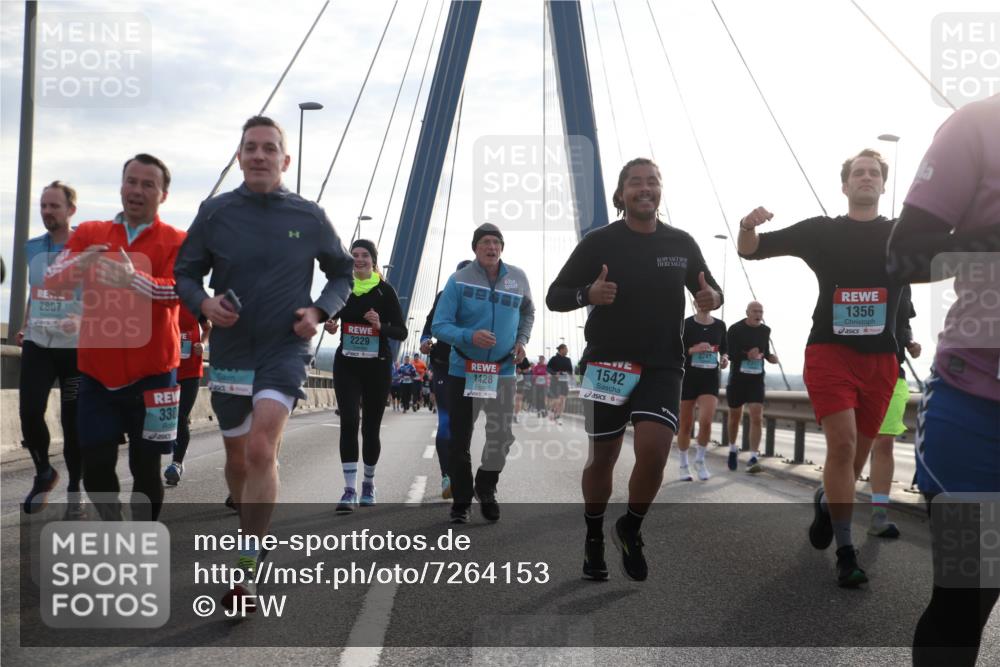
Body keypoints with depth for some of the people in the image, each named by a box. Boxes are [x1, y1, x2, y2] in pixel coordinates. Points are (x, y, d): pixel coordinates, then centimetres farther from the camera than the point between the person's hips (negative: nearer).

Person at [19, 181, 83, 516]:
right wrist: (25, 327, 11)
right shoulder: (32, 248, 10)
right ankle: (44, 472, 19)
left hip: (76, 348, -4)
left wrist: (83, 321, -27)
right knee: (29, 412, -7)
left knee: (72, 420, 2)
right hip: (37, 344, 4)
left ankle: (74, 489, 17)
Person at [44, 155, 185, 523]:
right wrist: (77, 266, -27)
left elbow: (178, 290, -20)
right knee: (96, 467, 6)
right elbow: (51, 278, -4)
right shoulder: (89, 232, 8)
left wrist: (134, 279, -39)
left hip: (151, 373, -3)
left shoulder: (176, 241, -3)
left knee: (145, 469, 5)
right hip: (96, 371, 3)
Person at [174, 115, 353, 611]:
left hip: (285, 348, -2)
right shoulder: (215, 212, 1)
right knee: (238, 458, 14)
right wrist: (203, 302, -13)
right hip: (229, 350, 3)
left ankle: (247, 570, -16)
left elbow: (342, 272, 12)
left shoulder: (309, 217, 0)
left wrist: (319, 311, -6)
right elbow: (185, 272, 8)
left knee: (261, 448, -21)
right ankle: (251, 531, 41)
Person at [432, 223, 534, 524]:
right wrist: (470, 336, -28)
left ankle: (486, 489, 29)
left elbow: (527, 312, 20)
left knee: (502, 437, 2)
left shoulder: (518, 278, 0)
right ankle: (461, 500, 23)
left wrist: (522, 340, 6)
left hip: (503, 371, 2)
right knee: (460, 439, 4)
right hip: (463, 371, -2)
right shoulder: (459, 280, -10)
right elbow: (439, 326, -13)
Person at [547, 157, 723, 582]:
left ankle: (631, 530, 11)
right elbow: (554, 297, -2)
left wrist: (713, 297, -7)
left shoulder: (681, 244, 4)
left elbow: (708, 288, 18)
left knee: (653, 451, -17)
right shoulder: (599, 242, -3)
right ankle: (594, 539, 32)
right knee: (602, 457, 8)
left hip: (663, 367, 1)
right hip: (608, 365, -1)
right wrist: (587, 294, -23)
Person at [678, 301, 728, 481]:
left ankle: (700, 460, 9)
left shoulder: (720, 325, 6)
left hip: (710, 378, 2)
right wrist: (692, 350, -22)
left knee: (706, 421, -14)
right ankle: (684, 466, 20)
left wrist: (725, 358, -3)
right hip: (688, 377, -2)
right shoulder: (686, 324, -6)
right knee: (686, 425, 4)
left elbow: (724, 348, 18)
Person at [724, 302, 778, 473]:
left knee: (757, 417, -13)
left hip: (757, 380, 2)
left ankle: (754, 458, -15)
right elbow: (731, 354, -15)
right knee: (735, 417, 13)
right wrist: (747, 355, -30)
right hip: (737, 378, -2)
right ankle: (733, 449, 37)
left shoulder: (766, 330, 6)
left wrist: (770, 356, 0)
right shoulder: (735, 330, -7)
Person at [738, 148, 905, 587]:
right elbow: (751, 251, 3)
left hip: (880, 359, 3)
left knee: (858, 452, 11)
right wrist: (748, 227, -20)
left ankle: (826, 502, 42)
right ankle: (846, 552, -9)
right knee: (842, 443, -16)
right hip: (830, 351, -3)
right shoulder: (821, 231, 4)